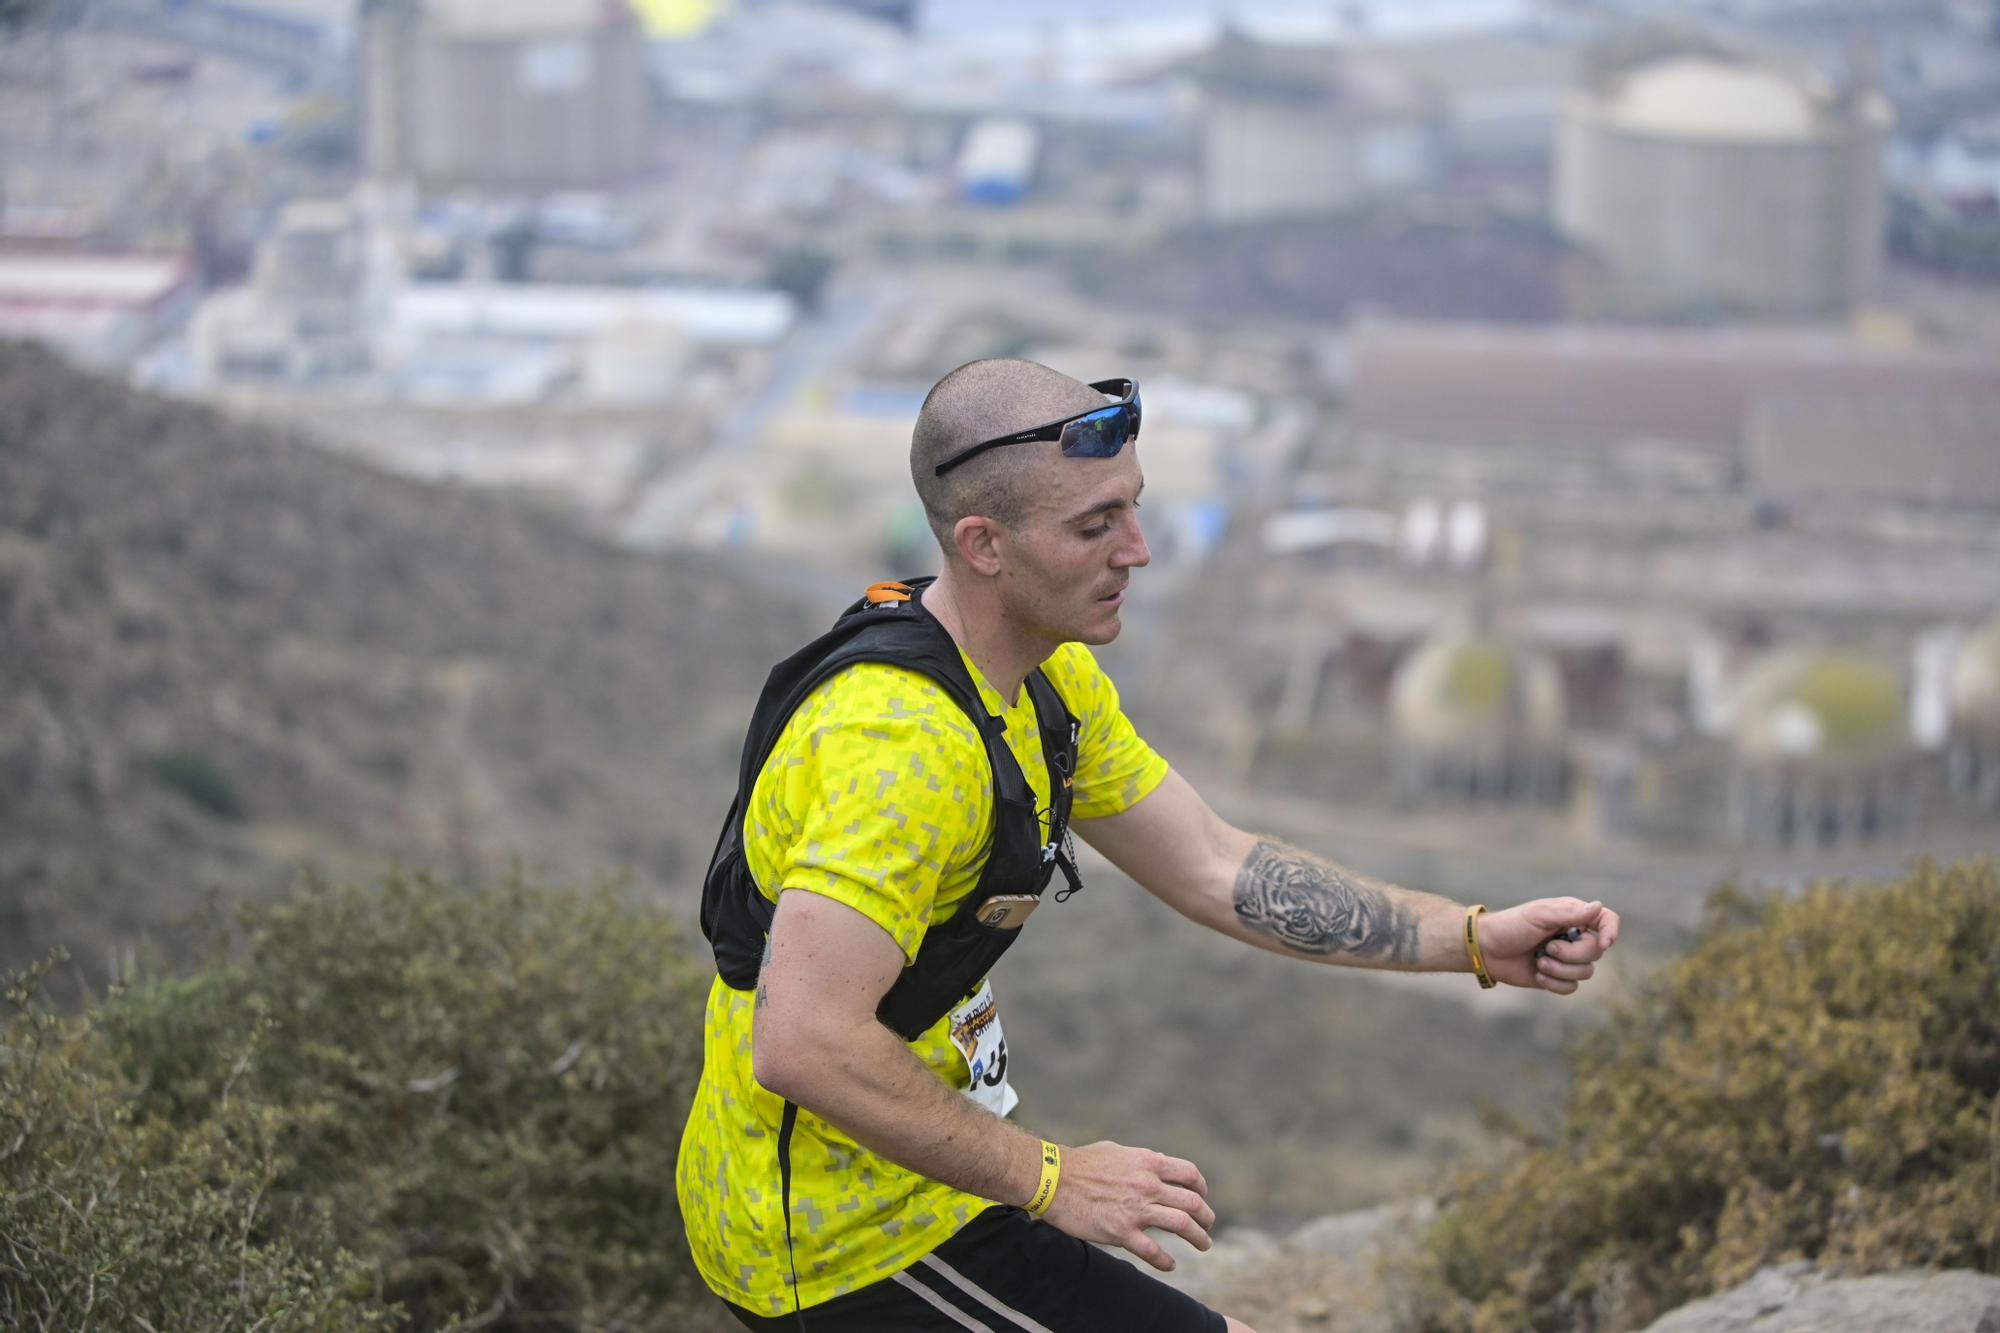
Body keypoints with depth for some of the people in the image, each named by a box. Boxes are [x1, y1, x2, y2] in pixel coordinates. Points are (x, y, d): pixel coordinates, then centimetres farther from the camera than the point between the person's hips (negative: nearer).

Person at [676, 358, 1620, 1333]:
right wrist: (1050, 1180, -25)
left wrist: (1480, 942, 1)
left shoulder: (1048, 678, 5)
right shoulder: (906, 737, -27)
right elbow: (801, 1043, -33)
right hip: (842, 1242, -10)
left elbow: (1216, 869, 9)